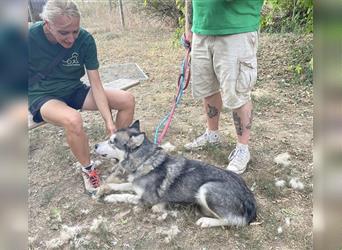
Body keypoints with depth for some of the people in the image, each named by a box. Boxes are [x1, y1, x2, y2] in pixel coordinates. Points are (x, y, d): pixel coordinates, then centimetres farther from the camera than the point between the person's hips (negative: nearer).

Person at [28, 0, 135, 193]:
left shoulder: (85, 40, -17)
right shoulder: (31, 37, -23)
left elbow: (96, 85, -17)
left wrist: (109, 122, -23)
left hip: (75, 91, 4)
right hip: (44, 97, -3)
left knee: (127, 100, -11)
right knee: (73, 119, -38)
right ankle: (88, 169, -10)